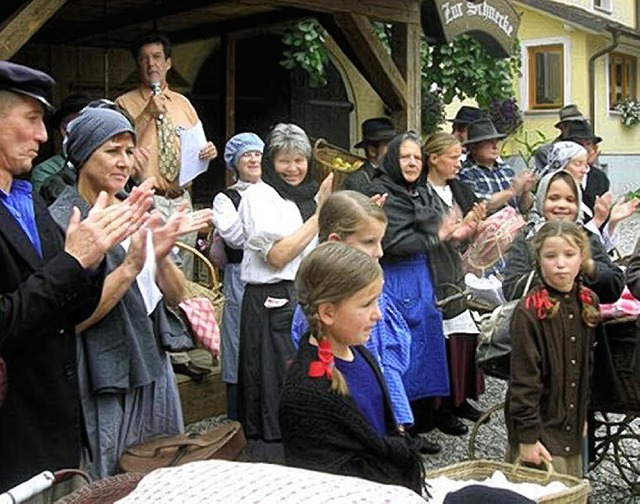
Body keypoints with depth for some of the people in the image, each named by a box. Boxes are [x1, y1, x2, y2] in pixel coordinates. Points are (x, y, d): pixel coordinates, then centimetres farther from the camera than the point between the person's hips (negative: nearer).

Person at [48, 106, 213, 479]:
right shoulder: (60, 221, -12)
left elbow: (176, 297, 6)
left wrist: (160, 257, -13)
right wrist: (130, 267, -24)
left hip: (153, 374, 6)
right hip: (102, 388, -6)